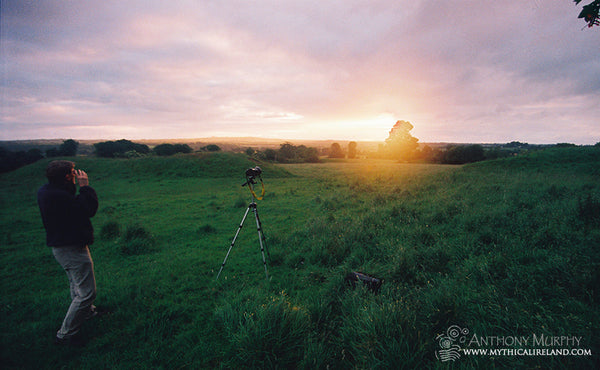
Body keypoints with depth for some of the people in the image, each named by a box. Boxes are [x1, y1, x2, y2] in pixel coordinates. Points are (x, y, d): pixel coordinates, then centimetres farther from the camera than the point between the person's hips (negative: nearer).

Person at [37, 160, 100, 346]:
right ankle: (65, 334, 12)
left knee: (77, 286, 30)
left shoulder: (46, 190, 2)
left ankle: (86, 311, 51)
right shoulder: (58, 196, -29)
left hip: (61, 245, 11)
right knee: (86, 292, -1)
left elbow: (74, 205, 9)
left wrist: (78, 187, 1)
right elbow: (89, 209, -24)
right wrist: (85, 186, -17)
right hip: (72, 249, -11)